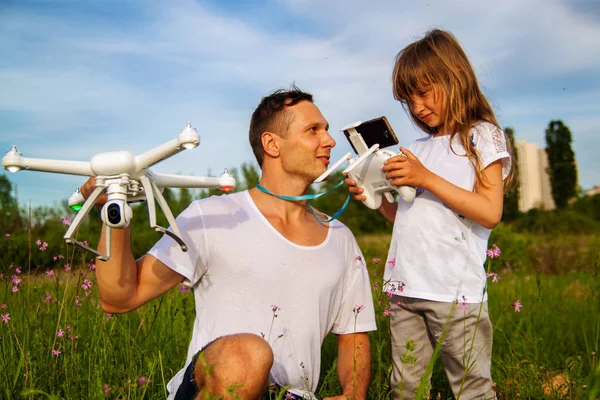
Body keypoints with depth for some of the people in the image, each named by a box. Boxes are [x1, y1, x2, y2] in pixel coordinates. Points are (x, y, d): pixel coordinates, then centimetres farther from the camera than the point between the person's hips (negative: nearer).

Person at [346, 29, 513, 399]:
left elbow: (490, 212, -11)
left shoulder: (482, 135, 1)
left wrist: (426, 178, -15)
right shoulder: (419, 147, 18)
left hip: (456, 290, -5)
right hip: (405, 288, 6)